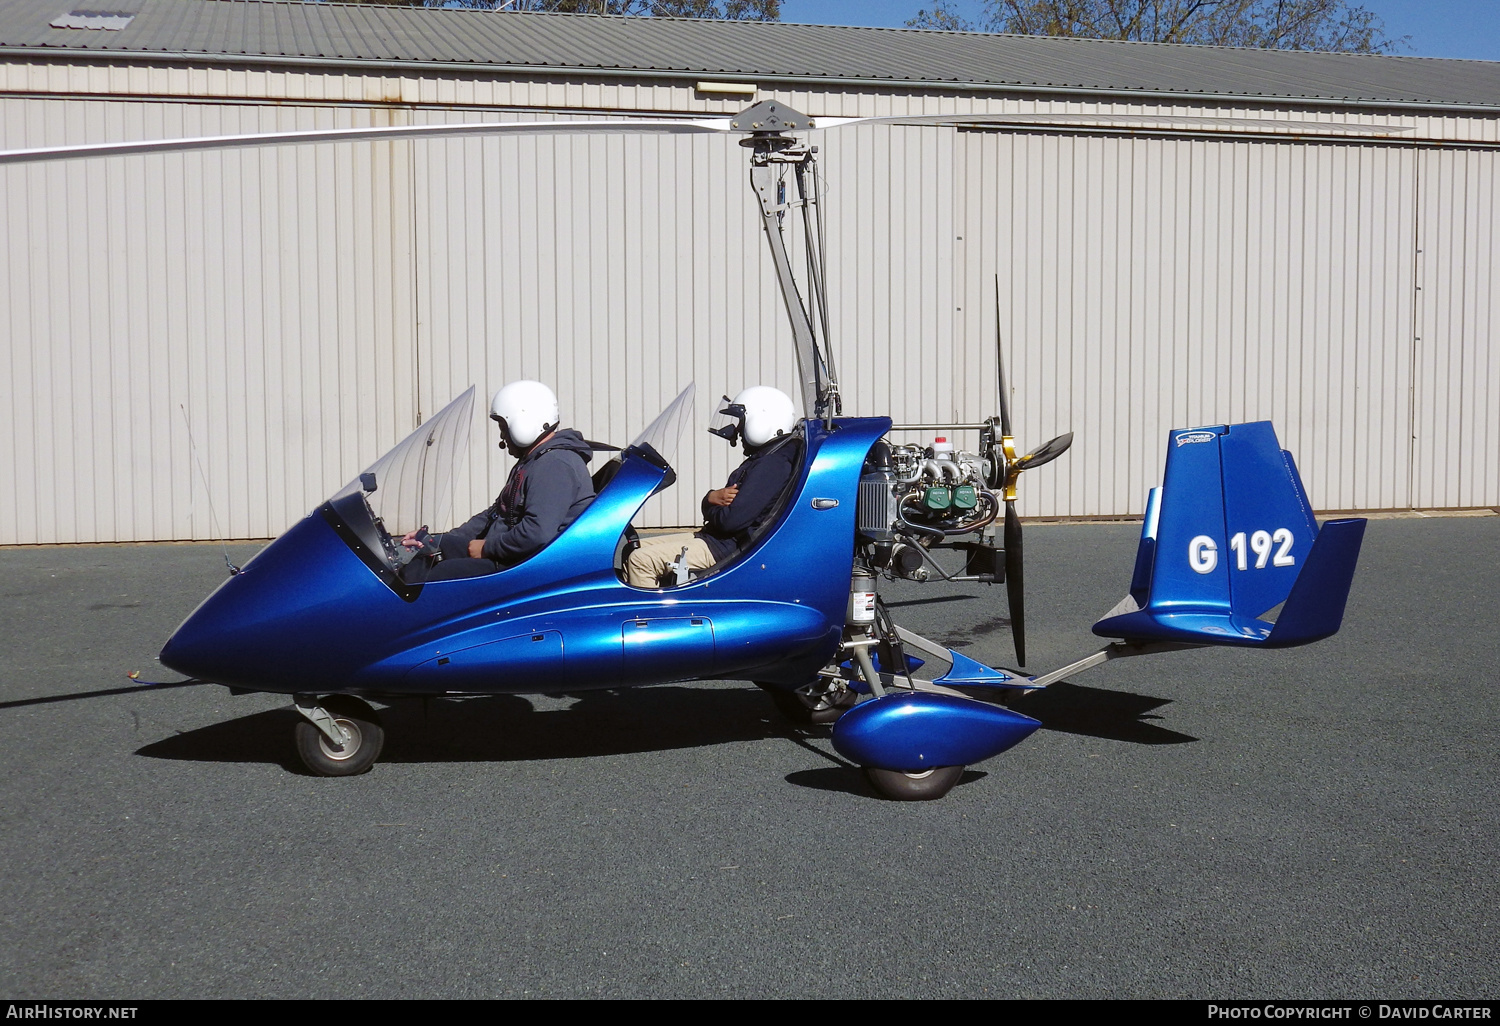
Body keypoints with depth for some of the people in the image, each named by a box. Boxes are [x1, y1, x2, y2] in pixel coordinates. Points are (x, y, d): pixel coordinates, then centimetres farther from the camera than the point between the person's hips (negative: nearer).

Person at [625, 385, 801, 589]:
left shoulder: (771, 466, -17)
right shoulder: (761, 460, 17)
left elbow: (733, 519, -25)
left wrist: (712, 507, -3)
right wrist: (712, 498, -7)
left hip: (729, 549, -11)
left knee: (641, 561, -19)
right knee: (634, 549, 7)